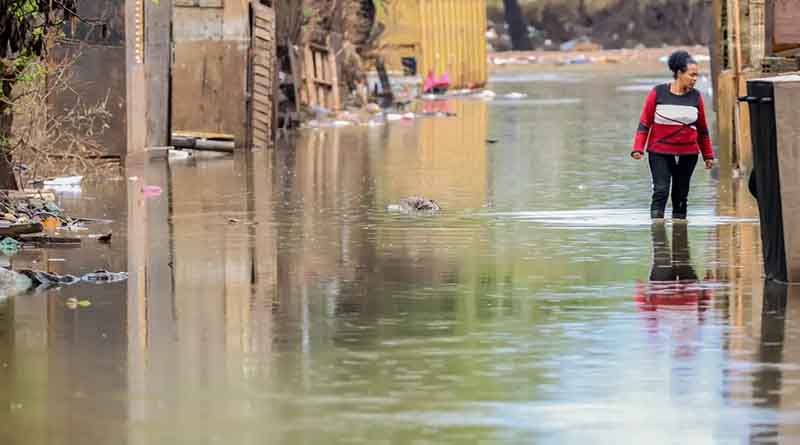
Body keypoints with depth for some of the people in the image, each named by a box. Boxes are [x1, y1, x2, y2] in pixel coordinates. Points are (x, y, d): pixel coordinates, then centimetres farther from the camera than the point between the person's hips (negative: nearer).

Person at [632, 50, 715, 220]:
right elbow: (644, 123, 0)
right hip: (660, 153, -3)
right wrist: (638, 148, -10)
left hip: (687, 155, 3)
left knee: (681, 196, 7)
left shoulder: (695, 96, 5)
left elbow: (702, 129, 14)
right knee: (661, 191, -13)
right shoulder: (658, 93, -4)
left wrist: (708, 155, 15)